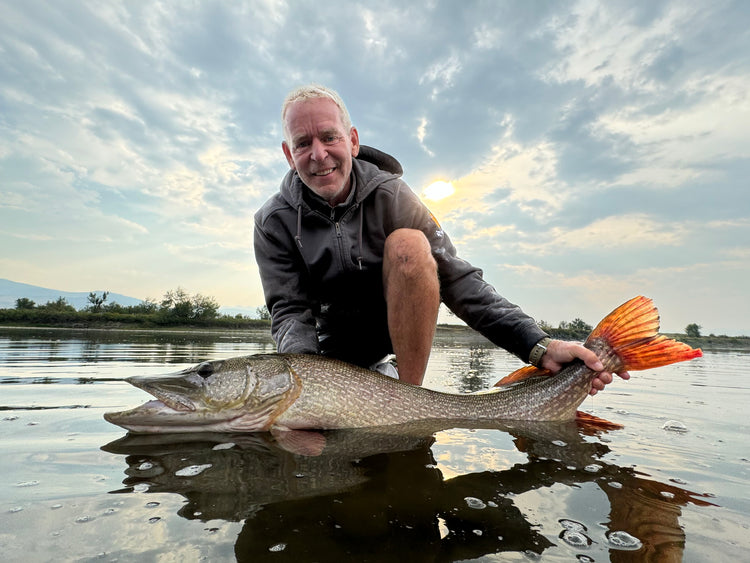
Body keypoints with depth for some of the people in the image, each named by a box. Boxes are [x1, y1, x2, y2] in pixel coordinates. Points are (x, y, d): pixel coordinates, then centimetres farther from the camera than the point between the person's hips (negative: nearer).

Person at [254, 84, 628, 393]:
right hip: (331, 346, 2)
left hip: (398, 322, -1)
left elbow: (455, 278, -20)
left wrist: (538, 346, -29)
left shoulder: (388, 195, -15)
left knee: (408, 244, -30)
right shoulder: (274, 223, -12)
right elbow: (290, 311, -16)